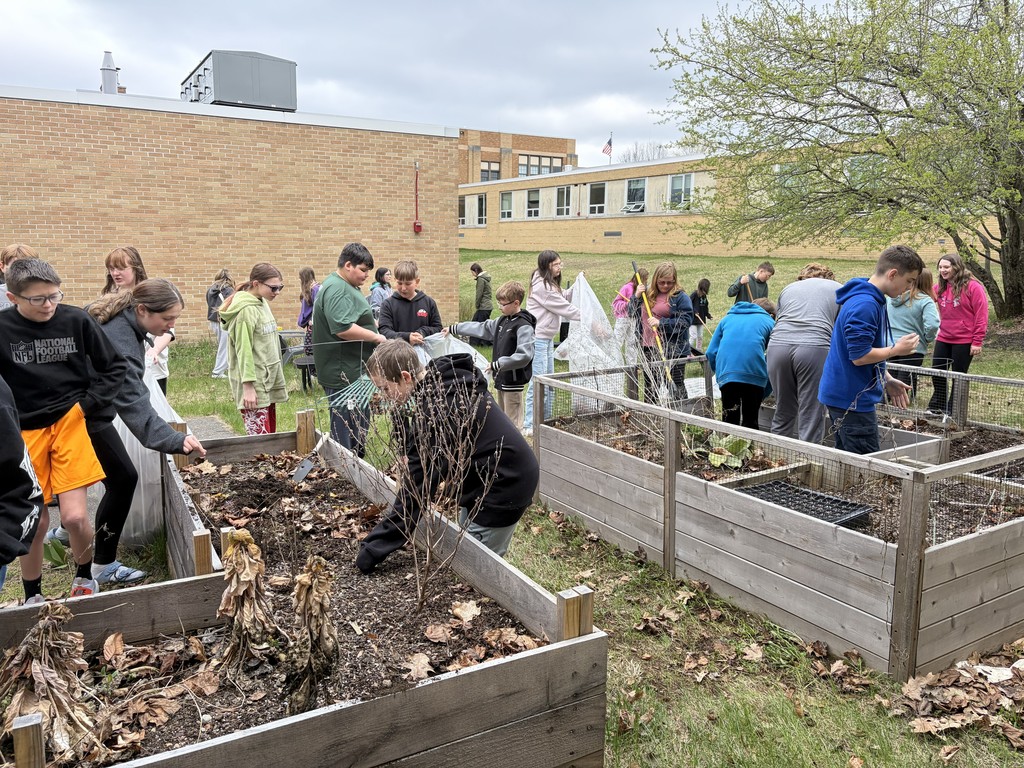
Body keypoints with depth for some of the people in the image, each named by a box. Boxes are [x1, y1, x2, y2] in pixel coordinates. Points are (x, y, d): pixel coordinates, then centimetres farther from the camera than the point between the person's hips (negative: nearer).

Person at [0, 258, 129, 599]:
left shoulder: (76, 320, -6)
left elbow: (116, 366, 4)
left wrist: (89, 403, -4)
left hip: (71, 422, 0)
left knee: (74, 516, -9)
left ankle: (84, 577, 22)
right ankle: (33, 597, 33)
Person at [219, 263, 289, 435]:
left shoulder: (263, 303, 11)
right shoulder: (247, 310, -15)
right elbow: (243, 350, -17)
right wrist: (248, 386, -19)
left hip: (267, 381, 9)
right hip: (253, 384, -9)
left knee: (270, 434, 11)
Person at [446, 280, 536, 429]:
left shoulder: (524, 327, -16)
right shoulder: (502, 321, 11)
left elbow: (524, 356, -27)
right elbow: (481, 328, 21)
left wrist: (497, 364, -24)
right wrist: (453, 329, 24)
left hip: (513, 382, -9)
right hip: (501, 379, 9)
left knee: (513, 424, -5)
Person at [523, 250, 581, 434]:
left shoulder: (549, 284, 14)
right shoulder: (541, 286, -18)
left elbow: (564, 298, 14)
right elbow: (564, 307, -17)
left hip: (547, 338, 11)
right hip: (538, 338, -11)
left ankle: (546, 419, 24)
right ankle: (529, 425, -5)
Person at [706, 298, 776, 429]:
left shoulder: (727, 318, 29)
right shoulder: (769, 322, 22)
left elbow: (711, 352, 18)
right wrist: (764, 394, 21)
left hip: (727, 374, 2)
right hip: (754, 375, -1)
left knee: (729, 423, 6)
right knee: (750, 423, 8)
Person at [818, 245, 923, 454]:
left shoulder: (872, 300, 13)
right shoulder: (864, 304, -20)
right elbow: (859, 356, -23)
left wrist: (887, 380, 15)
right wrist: (897, 349, -10)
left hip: (843, 395, 10)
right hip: (852, 398, -10)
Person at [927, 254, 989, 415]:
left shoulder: (973, 287, -12)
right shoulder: (940, 288, 4)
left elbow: (981, 315, -13)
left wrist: (977, 341, -14)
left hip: (964, 341, -5)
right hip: (943, 339, 5)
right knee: (937, 374, 9)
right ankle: (936, 407, 24)